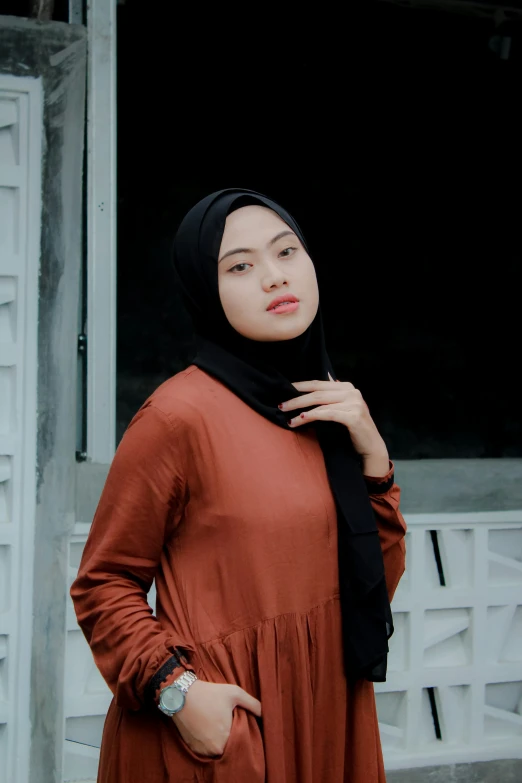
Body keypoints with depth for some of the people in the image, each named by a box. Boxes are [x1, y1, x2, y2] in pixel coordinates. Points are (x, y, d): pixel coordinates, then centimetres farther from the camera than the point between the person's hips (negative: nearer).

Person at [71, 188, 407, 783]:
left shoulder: (330, 409, 5)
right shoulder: (179, 415, -15)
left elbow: (377, 583, 5)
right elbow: (104, 584, -10)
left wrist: (371, 455, -6)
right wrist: (177, 689, -22)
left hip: (327, 720, 7)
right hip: (218, 731, -6)